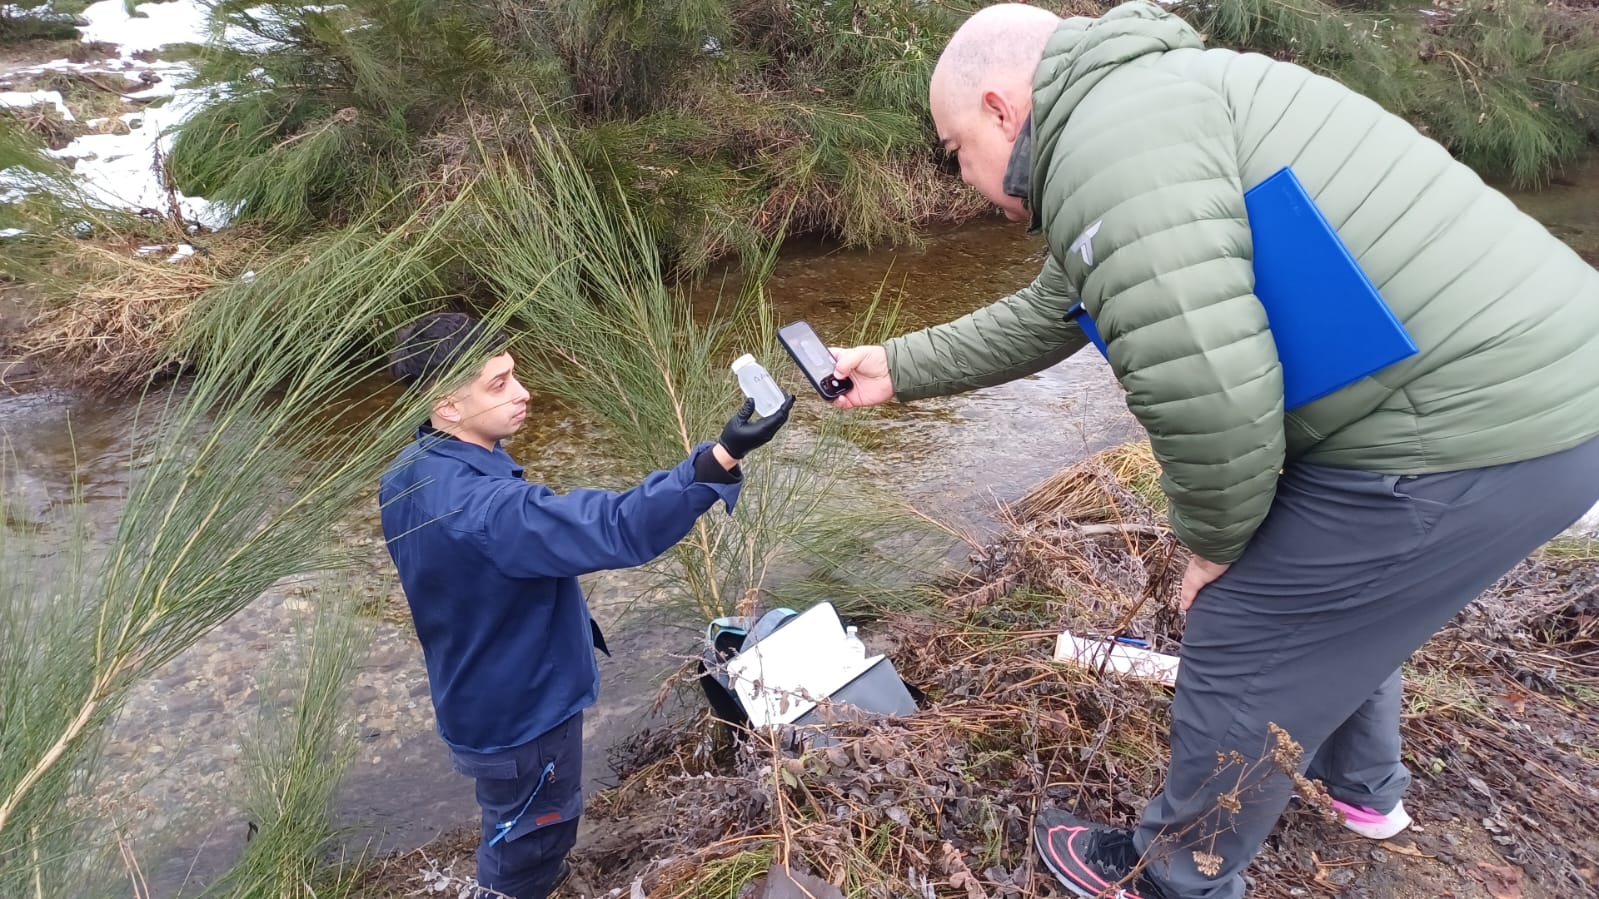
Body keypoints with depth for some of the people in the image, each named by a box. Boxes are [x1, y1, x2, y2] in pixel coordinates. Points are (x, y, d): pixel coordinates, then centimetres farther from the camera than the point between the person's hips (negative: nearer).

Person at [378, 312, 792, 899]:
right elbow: (612, 529, -47)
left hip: (479, 699, 9)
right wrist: (723, 458, -52)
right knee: (528, 847, 18)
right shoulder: (482, 508, -39)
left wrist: (569, 618, 17)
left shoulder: (409, 476, -6)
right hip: (519, 713, -9)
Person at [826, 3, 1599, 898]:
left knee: (1242, 655, 5)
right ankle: (1363, 786, 55)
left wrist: (1214, 539, -10)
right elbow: (1039, 320, 25)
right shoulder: (1142, 112, 17)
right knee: (1331, 602, 30)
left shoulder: (1111, 132, -18)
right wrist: (897, 368, 31)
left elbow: (1204, 385, -29)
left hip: (1465, 433, -10)